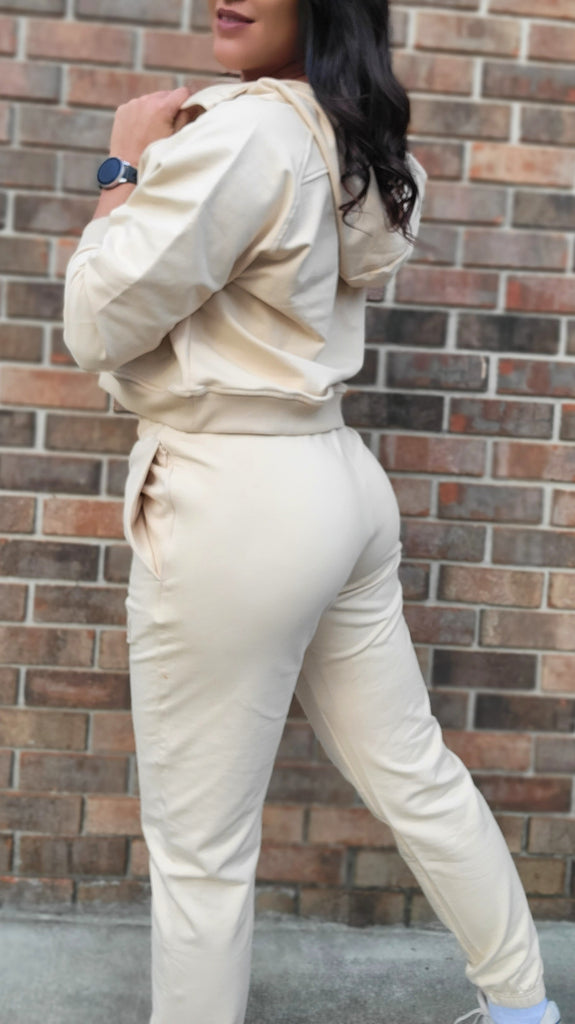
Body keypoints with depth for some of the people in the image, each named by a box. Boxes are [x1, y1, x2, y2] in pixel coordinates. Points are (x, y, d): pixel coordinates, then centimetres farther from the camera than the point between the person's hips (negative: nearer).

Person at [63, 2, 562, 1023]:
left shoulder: (243, 134, -17)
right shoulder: (354, 139, 10)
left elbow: (98, 328, -12)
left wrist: (126, 166, -1)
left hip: (232, 508, -10)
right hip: (336, 483, 10)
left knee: (200, 843, 7)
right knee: (414, 772, 21)